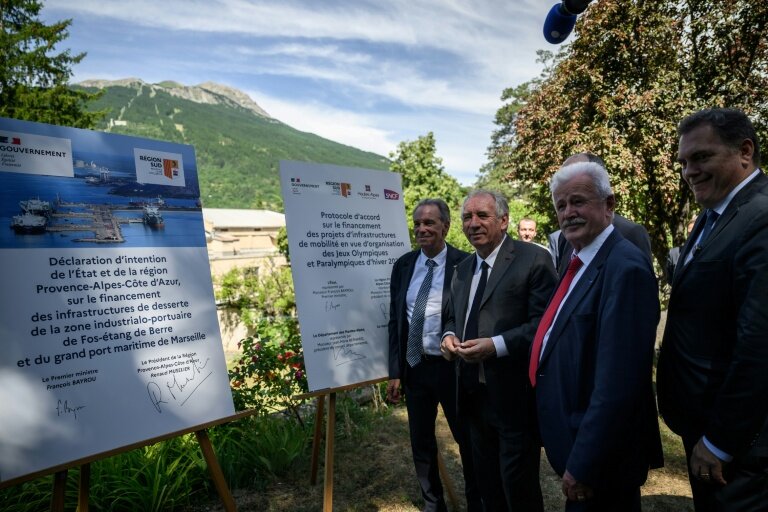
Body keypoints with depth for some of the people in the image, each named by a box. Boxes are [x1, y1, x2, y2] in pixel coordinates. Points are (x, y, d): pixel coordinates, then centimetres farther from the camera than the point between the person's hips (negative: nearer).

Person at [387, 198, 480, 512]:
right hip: (414, 367, 4)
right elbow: (394, 320, 6)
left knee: (467, 439, 15)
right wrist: (395, 372, 3)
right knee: (421, 443, 17)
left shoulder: (464, 264, -10)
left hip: (453, 367, -4)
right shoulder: (403, 265, 3)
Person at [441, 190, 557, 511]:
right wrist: (449, 335, -1)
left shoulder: (533, 259, -11)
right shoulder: (462, 269, 12)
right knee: (486, 481, 22)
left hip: (515, 395, -7)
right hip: (474, 392, 7)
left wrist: (496, 345, -26)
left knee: (519, 485, 8)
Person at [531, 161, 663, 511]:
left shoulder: (625, 268, -22)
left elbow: (618, 383, -26)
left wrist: (583, 466, -22)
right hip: (572, 441, 8)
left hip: (599, 455, -8)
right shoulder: (578, 263, 7)